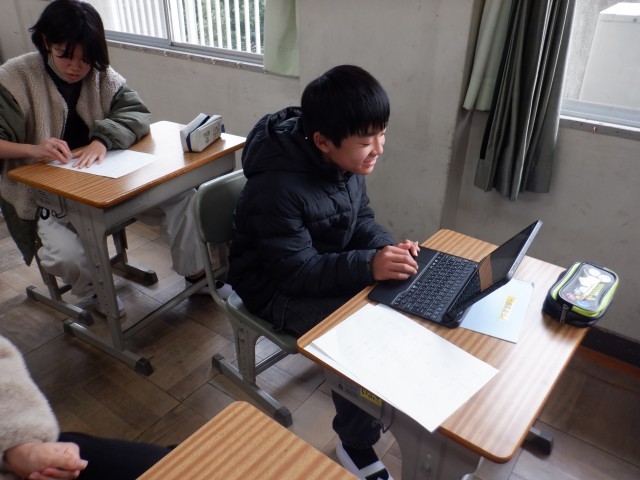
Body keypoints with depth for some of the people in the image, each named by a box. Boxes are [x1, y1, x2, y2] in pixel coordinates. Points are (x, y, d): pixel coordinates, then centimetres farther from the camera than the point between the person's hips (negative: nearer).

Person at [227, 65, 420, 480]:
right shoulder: (277, 187, -32)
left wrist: (387, 246, -17)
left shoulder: (347, 160, -8)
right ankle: (357, 445, 2)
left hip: (332, 265, 7)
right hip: (280, 287, -7)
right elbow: (297, 271, -29)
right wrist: (369, 265, -39)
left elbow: (362, 219, 4)